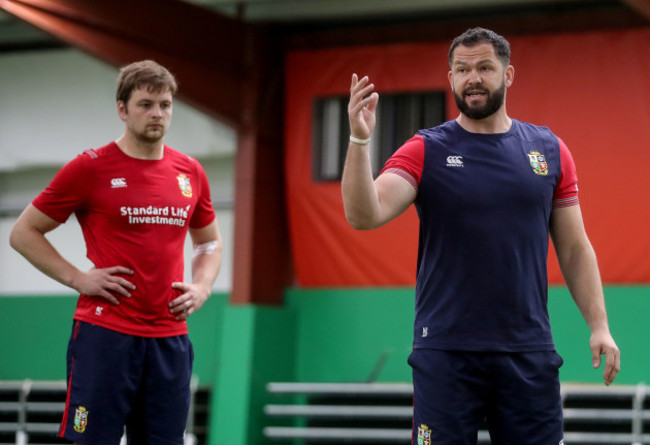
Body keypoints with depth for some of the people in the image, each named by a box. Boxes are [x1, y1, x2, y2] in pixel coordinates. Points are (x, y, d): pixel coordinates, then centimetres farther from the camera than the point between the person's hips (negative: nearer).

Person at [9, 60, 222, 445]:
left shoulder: (190, 172, 9)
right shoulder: (90, 168, -4)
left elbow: (210, 241, 25)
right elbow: (24, 233, 2)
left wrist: (201, 287, 7)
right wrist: (77, 278, -7)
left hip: (171, 337, 5)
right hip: (106, 335, -4)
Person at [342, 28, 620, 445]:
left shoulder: (549, 150, 8)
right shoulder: (425, 151, 1)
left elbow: (574, 248, 10)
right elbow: (365, 215, -13)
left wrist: (599, 325, 1)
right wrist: (360, 140, -26)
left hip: (529, 352, 2)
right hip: (445, 351, -2)